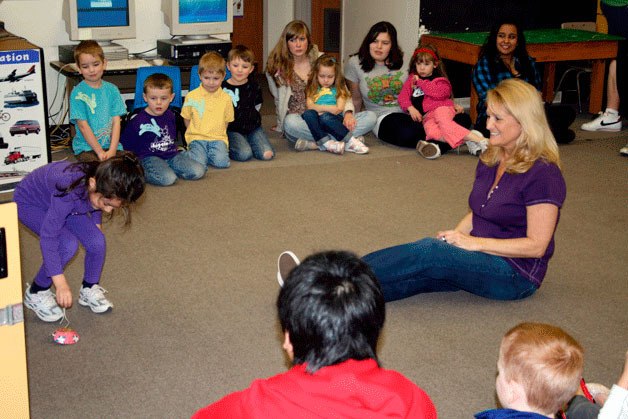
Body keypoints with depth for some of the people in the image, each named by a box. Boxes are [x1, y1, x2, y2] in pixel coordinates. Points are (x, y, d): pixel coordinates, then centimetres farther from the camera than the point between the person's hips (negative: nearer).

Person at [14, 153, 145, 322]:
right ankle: (36, 293, -3)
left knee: (97, 242, -11)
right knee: (68, 245, -26)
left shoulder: (104, 186, -25)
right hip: (29, 202, -6)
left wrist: (96, 223, -1)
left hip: (57, 200, 6)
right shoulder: (70, 190, -45)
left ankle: (89, 290, 15)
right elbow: (48, 236, -40)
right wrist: (61, 284, -40)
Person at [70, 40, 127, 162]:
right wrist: (100, 152, -14)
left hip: (111, 145, 4)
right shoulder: (77, 93, -2)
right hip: (86, 148, -3)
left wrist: (112, 150, -11)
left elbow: (116, 122, 3)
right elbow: (83, 126, -7)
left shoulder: (111, 89, 9)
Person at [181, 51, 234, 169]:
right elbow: (187, 119, 11)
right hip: (196, 137, -1)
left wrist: (217, 135, 2)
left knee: (221, 162, -27)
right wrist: (195, 134, 3)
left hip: (218, 138, 1)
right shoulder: (191, 96, 2)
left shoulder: (226, 98, 4)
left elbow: (227, 121, 12)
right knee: (199, 163, -27)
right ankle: (191, 152, 7)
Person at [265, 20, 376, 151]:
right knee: (291, 122, -40)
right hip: (300, 121, -2)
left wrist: (348, 112, -11)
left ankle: (311, 143, -32)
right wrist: (281, 127, 6)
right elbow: (279, 101, 12)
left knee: (370, 117, -20)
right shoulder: (277, 67, 4)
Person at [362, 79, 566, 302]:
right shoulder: (490, 159, 10)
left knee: (425, 252, -27)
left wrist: (473, 242, -18)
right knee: (410, 276, -19)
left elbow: (536, 245, -18)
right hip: (480, 257, 7)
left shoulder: (543, 173, -16)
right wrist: (454, 235, -3)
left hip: (517, 274, -7)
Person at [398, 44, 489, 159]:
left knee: (444, 122, -39)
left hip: (441, 108, -2)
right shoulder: (412, 79, 25)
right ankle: (464, 141, -47)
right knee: (431, 131, -35)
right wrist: (410, 108, -6)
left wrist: (420, 82, 0)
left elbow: (438, 92, -9)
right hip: (427, 116, 2)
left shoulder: (440, 80, 14)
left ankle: (477, 139, -48)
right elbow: (403, 96, 14)